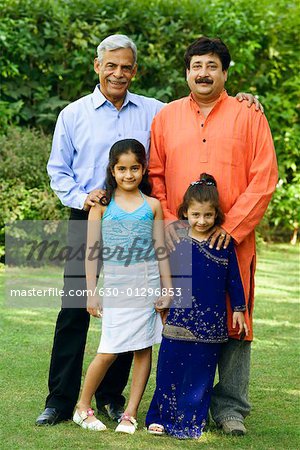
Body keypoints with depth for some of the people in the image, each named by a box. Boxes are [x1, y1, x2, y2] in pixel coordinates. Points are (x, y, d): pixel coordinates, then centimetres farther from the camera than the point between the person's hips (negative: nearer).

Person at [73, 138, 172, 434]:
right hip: (115, 285, -2)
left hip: (147, 285, 2)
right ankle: (83, 406, 14)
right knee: (109, 351, -5)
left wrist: (168, 290, 4)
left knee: (143, 348, 2)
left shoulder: (152, 206, 6)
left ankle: (130, 413, 11)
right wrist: (91, 291, -1)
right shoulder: (102, 204, 2)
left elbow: (160, 251, 7)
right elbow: (92, 250, 3)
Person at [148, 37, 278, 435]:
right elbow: (154, 175, 11)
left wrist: (232, 225, -11)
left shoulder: (248, 116, 3)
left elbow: (264, 179, -3)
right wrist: (165, 220, -3)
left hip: (232, 239, -2)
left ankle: (230, 407, 10)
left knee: (233, 322, 1)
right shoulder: (166, 117, 11)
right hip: (178, 239, 2)